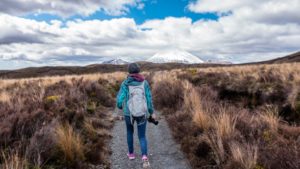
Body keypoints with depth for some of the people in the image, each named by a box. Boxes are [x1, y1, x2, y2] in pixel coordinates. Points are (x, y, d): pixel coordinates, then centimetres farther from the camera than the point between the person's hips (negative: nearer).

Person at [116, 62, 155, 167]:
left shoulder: (125, 83, -7)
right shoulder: (144, 82, -2)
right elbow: (149, 98, -3)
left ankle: (131, 153, 37)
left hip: (129, 113, 0)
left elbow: (120, 99, -9)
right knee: (142, 137, 11)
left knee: (130, 131, 29)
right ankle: (144, 157, -13)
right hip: (142, 113, 0)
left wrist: (120, 106, 15)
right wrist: (151, 112, 10)